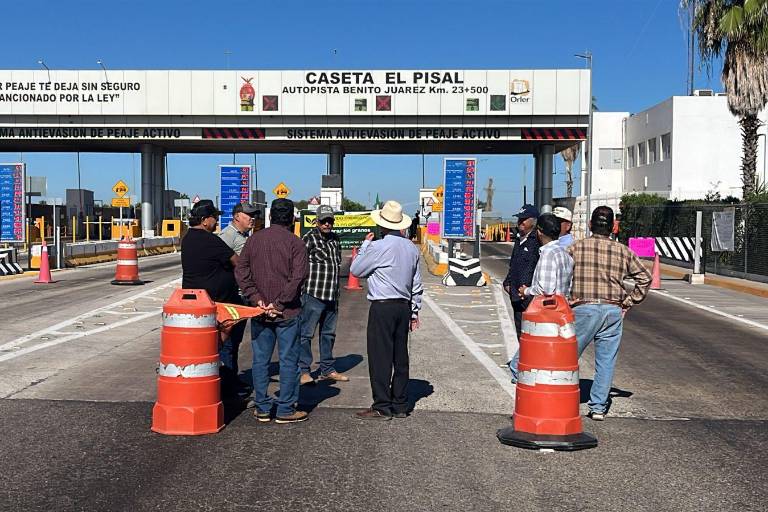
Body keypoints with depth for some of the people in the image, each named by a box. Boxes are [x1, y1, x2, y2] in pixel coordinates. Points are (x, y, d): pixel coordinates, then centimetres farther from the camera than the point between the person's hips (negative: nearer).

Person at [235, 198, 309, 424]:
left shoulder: (254, 239, 5)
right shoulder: (295, 243, -6)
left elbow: (241, 271, -1)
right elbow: (298, 278, -15)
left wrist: (256, 299, -4)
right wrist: (280, 303, -11)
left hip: (259, 311, 4)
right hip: (287, 312, -4)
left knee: (260, 360, 10)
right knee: (288, 360, 4)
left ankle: (262, 408, 15)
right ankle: (285, 410, 6)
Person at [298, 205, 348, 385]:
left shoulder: (335, 239, 14)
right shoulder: (309, 239, -8)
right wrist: (303, 288, -15)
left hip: (332, 296, 8)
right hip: (313, 294, -8)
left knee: (329, 333, 15)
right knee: (306, 333, -3)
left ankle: (327, 370, 25)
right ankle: (303, 371, 3)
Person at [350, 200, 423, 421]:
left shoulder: (378, 247, -13)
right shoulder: (412, 248, 9)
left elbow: (356, 270, 0)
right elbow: (417, 284, 14)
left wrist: (365, 244, 10)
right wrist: (415, 311, 21)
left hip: (382, 307, -7)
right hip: (404, 307, 7)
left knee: (380, 357, -3)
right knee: (400, 356, 11)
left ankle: (382, 407, -2)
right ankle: (400, 405, 17)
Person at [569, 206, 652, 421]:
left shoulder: (576, 248, -1)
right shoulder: (623, 251, 7)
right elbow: (645, 278, 9)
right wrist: (628, 302, 12)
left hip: (584, 309, -2)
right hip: (613, 312, 3)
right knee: (606, 361, 9)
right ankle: (598, 408, 10)